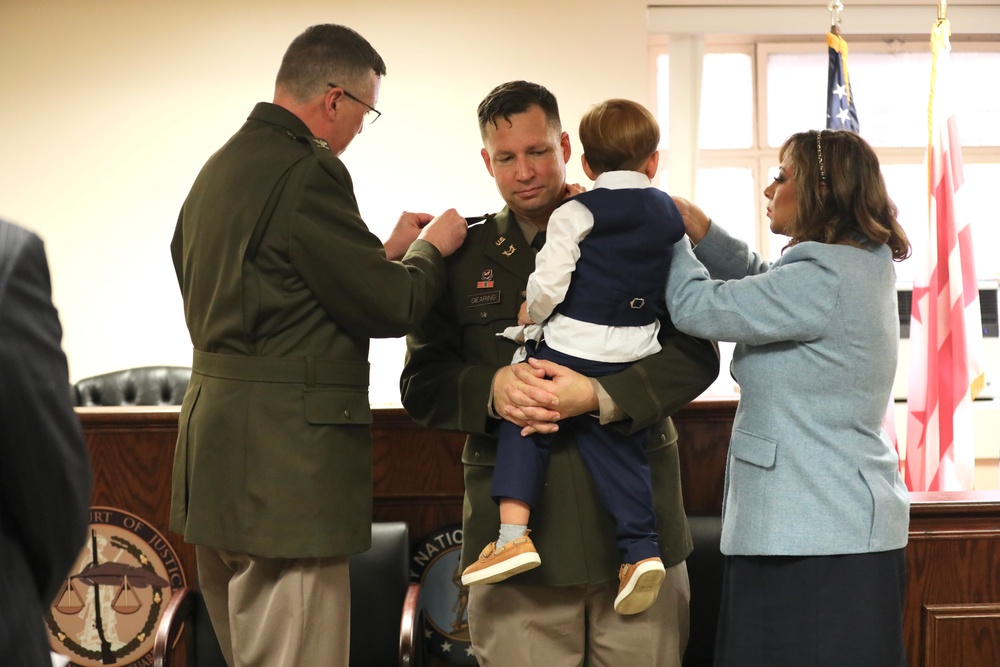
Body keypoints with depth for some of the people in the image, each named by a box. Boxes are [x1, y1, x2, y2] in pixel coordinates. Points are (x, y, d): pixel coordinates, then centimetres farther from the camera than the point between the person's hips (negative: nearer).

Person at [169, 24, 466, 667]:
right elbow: (389, 309, -13)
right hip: (283, 462, -10)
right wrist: (432, 248, 6)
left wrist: (387, 251, 18)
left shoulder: (221, 167, 15)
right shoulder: (308, 171, -16)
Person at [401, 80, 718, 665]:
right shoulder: (464, 256, 9)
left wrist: (600, 396, -17)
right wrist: (491, 389, -16)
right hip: (514, 524, 0)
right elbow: (421, 384, 5)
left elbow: (696, 353, -1)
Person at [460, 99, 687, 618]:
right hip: (635, 356, 5)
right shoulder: (670, 216, 10)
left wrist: (531, 313, 5)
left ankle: (513, 532, -1)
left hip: (571, 349, -4)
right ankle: (642, 549, 2)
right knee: (619, 447, 13)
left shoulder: (575, 214, -7)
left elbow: (549, 283, -13)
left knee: (522, 423, 10)